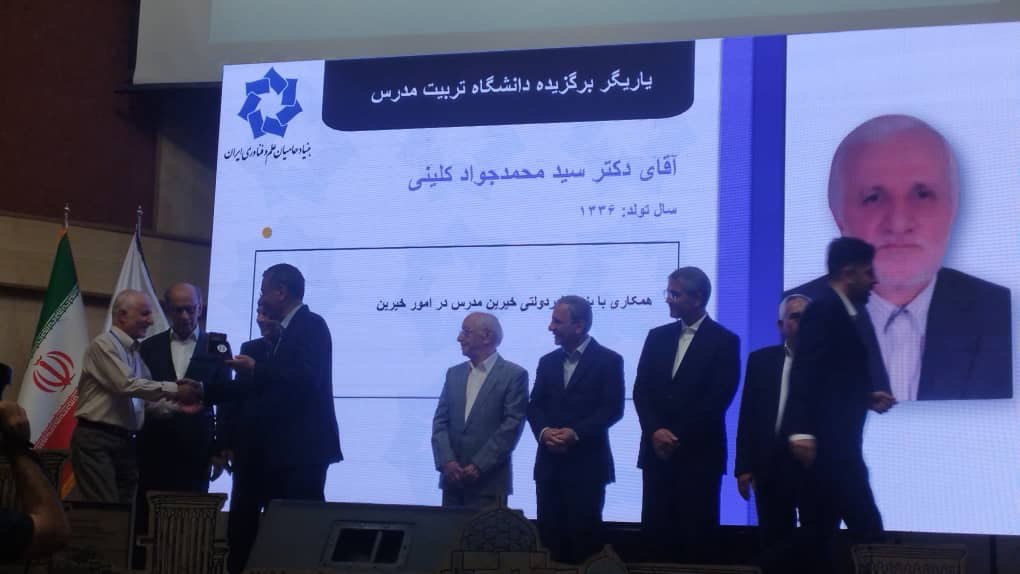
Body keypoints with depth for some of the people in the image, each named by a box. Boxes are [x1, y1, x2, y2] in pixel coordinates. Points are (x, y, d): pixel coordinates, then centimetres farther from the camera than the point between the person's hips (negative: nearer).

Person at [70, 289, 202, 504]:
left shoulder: (135, 352, 15)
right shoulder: (104, 345, -8)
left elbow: (144, 401, 17)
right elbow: (126, 385, -18)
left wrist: (176, 405, 0)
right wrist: (174, 390, -14)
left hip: (126, 442, 8)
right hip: (96, 440, -8)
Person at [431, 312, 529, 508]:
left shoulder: (514, 375, -3)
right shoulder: (454, 373, 14)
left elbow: (511, 426, -10)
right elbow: (440, 421, 8)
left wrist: (479, 466, -15)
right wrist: (447, 462, -8)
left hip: (489, 482, -5)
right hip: (452, 480, 5)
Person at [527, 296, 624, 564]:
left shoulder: (608, 360, -2)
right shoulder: (548, 361, 14)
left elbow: (612, 408, -10)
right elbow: (534, 406, 9)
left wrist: (576, 433, -19)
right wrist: (544, 431, -12)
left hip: (587, 463, -5)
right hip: (550, 462, 5)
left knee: (584, 533, -2)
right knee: (550, 532, 4)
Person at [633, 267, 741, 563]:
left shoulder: (724, 341, -2)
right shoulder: (658, 336, 12)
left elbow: (719, 398, -9)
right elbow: (641, 390, 7)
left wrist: (678, 437, -12)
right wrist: (655, 431, -9)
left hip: (699, 453, -4)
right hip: (657, 451, 4)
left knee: (696, 534, -2)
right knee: (656, 531, 1)